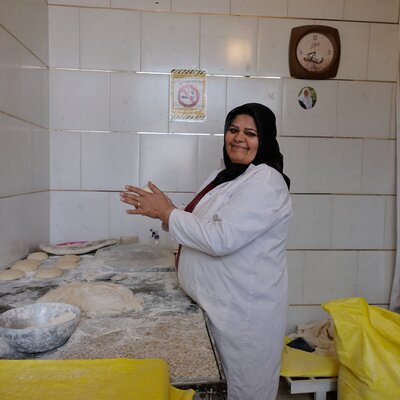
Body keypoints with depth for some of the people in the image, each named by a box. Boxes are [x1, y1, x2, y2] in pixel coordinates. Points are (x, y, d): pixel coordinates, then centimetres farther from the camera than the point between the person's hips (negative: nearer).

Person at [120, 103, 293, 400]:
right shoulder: (228, 175, 10)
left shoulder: (265, 182, -19)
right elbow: (207, 227, 16)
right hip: (220, 303, 9)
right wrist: (167, 212, 0)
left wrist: (168, 213, -20)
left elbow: (221, 239, -29)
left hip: (244, 309, -9)